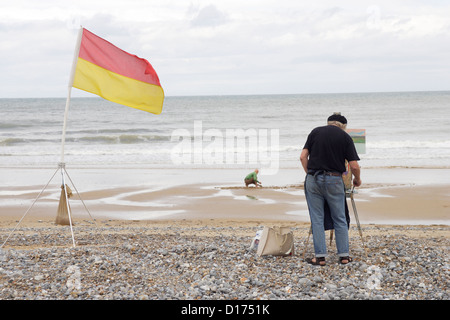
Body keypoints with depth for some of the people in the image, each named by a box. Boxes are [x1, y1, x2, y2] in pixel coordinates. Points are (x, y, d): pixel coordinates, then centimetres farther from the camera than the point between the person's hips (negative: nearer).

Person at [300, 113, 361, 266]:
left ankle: (320, 256, 5)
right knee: (340, 219, 11)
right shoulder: (345, 137, 3)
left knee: (317, 219, 6)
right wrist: (357, 179, 16)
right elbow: (354, 166, -2)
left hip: (313, 179, 1)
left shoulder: (315, 131, 8)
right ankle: (343, 255, 13)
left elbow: (303, 157, 2)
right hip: (334, 180, -1)